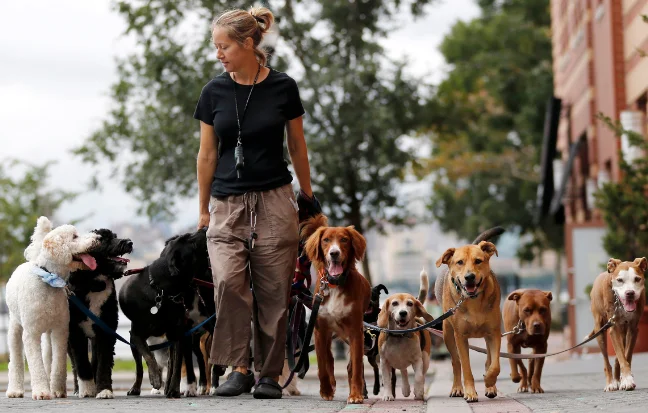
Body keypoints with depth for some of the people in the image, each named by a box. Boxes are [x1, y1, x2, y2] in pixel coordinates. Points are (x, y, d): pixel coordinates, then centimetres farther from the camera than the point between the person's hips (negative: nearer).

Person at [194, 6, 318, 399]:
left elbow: (297, 146, 9)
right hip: (228, 203, 1)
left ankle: (270, 373, 11)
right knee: (228, 279, -19)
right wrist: (203, 210, 11)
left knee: (273, 291, -1)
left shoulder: (283, 87, -3)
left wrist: (307, 197, 15)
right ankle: (238, 368, -10)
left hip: (274, 201, -1)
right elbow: (207, 154, 8)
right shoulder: (214, 91, 1)